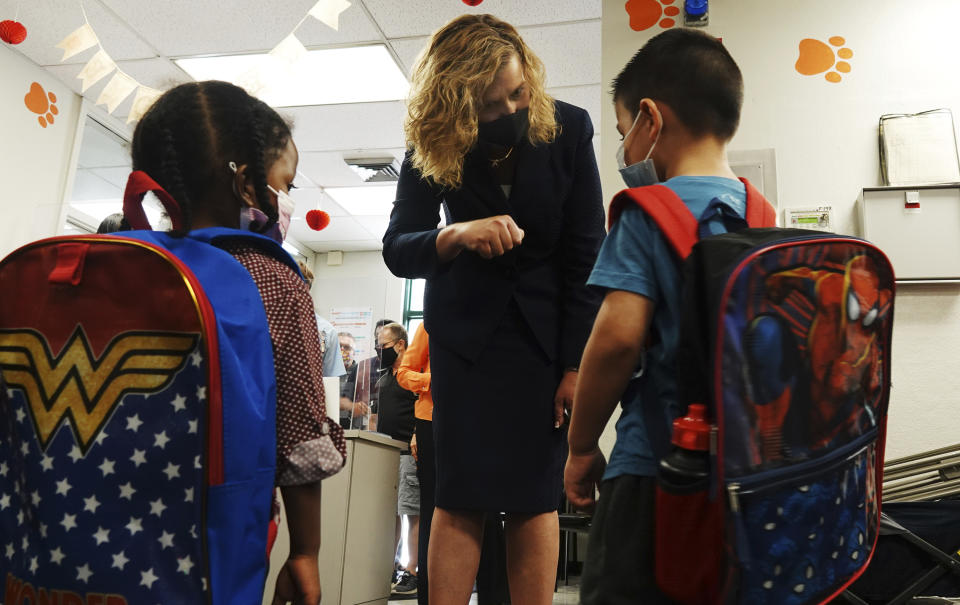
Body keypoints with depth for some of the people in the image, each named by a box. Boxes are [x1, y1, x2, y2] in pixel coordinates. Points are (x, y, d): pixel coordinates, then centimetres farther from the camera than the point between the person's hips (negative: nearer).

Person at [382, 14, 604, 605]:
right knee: (462, 496, -2)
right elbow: (397, 249, -10)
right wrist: (456, 236, -33)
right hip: (467, 326, 0)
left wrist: (578, 363, -11)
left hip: (546, 327, 0)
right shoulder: (432, 144, -8)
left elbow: (587, 255, -8)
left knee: (536, 496, 1)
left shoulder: (568, 129, -10)